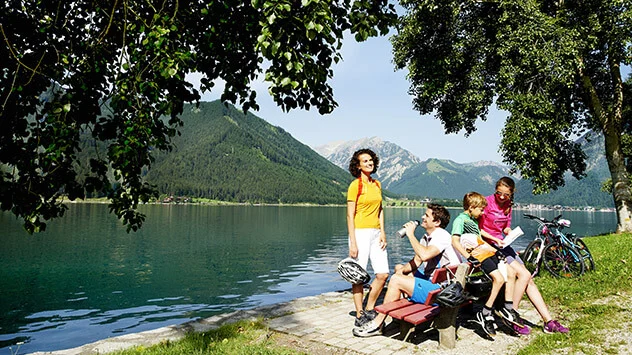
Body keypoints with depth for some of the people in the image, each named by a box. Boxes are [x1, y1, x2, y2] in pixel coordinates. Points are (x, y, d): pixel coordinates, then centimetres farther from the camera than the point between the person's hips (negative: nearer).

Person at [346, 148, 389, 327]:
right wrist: (353, 242, -14)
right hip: (360, 232, -6)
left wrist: (382, 232, 6)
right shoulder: (355, 185, -7)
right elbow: (350, 215, -9)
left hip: (375, 233, 7)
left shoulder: (377, 185, 14)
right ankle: (359, 316, 11)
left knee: (383, 274, 3)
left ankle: (369, 309, 21)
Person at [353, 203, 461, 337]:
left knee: (396, 280, -17)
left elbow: (424, 255, -35)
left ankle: (377, 324, -6)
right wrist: (402, 270, -4)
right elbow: (416, 262, 14)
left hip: (441, 290, -11)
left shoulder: (441, 236, -17)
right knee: (400, 270, 20)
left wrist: (410, 234, -23)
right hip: (432, 281, 11)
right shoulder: (427, 237, 14)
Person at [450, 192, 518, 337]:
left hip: (486, 253, 10)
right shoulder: (460, 220, -10)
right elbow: (455, 241, -22)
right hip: (477, 255, -10)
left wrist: (495, 250, 19)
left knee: (511, 273, 4)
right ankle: (485, 314, -12)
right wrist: (468, 257, -26)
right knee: (499, 278, -21)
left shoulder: (473, 220, 21)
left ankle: (508, 309, 13)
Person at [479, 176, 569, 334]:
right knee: (524, 275, -17)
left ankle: (548, 321, 6)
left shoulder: (507, 205, 11)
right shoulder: (487, 202, -11)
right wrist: (494, 239, -20)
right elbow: (479, 228, -10)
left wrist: (509, 232, -4)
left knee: (529, 280, 0)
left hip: (502, 244, 7)